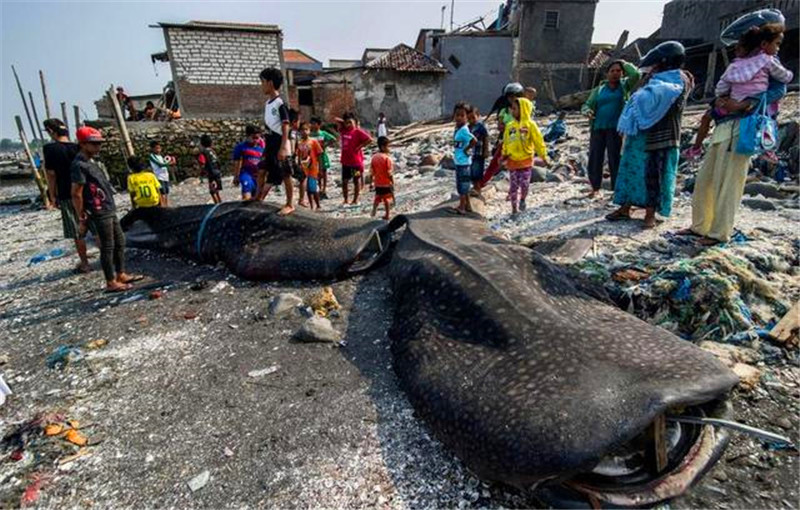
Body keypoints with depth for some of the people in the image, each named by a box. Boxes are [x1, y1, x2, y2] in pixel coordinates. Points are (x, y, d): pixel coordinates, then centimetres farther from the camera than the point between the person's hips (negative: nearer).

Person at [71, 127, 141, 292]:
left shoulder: (92, 162, 13)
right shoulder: (80, 165, -16)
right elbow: (76, 194, -17)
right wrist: (81, 216, -9)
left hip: (110, 210, 9)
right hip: (100, 213, -9)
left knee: (120, 243, 15)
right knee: (107, 247, -3)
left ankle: (121, 275, 25)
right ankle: (111, 283, 6)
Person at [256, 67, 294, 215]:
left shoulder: (280, 103, -13)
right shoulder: (267, 103, 13)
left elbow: (285, 127, -17)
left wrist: (282, 148, -23)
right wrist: (266, 147, 19)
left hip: (280, 146, -9)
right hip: (270, 145, 9)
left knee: (285, 175, -1)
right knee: (262, 171, 13)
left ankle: (290, 205, 8)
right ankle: (259, 198, 25)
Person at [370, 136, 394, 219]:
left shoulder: (374, 157, 0)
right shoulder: (387, 158, -18)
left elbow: (371, 172, 3)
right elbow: (389, 173, -18)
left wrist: (372, 182, 13)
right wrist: (392, 181, -8)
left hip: (377, 183, 4)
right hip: (387, 183, -4)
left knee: (377, 198, 18)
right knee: (387, 199, 9)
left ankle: (374, 211, 6)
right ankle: (387, 215, 15)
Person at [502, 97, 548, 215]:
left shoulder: (530, 125, -7)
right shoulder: (509, 126, 3)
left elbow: (538, 141, -5)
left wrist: (544, 157, -4)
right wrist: (504, 155, 15)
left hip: (526, 160, -3)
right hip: (512, 160, 3)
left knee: (524, 184, -3)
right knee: (514, 185, 4)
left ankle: (522, 200, 26)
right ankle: (514, 208, 14)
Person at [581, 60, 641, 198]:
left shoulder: (624, 85, 10)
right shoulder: (598, 89, 13)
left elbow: (636, 74, -7)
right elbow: (586, 105, 11)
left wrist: (625, 64, 7)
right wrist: (587, 111, -13)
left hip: (615, 129, -2)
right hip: (597, 128, 2)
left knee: (615, 159, -4)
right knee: (595, 158, 3)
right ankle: (595, 187, 17)